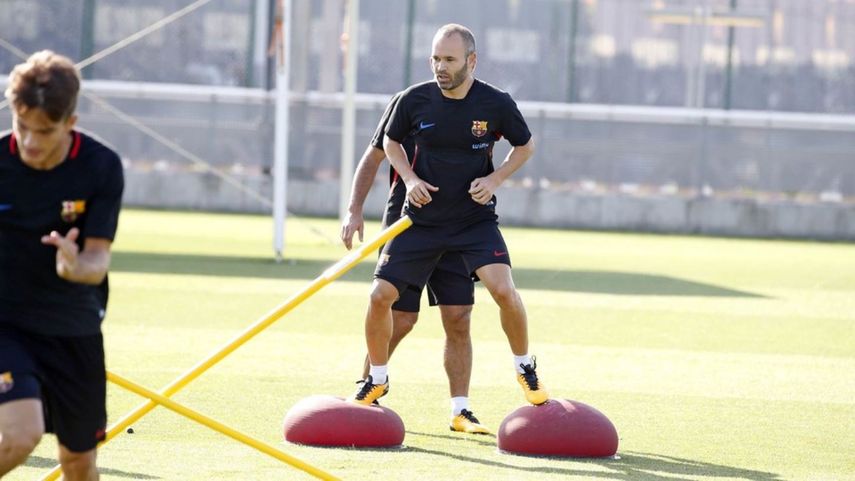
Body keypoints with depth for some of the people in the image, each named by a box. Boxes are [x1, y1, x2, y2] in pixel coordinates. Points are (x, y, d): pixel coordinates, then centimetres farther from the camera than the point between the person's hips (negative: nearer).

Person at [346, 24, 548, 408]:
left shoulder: (496, 104, -12)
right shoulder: (414, 100, -9)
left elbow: (525, 146, 6)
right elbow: (391, 142, 10)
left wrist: (494, 179, -10)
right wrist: (409, 179, -7)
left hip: (475, 218, -2)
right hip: (422, 218, 2)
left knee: (503, 290, -21)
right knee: (380, 296, -5)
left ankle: (525, 367, 5)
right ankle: (377, 380, 19)